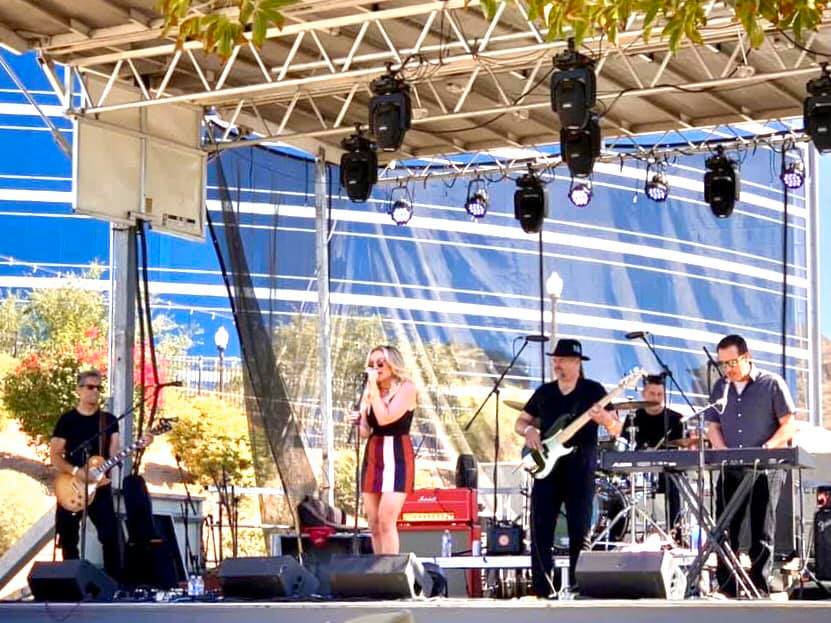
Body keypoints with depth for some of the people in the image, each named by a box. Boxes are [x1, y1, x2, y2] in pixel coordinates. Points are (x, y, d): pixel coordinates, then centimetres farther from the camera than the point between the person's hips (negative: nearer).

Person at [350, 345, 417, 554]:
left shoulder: (406, 388, -3)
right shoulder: (371, 392, 14)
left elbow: (384, 418, -16)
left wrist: (374, 387, -9)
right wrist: (359, 420, -2)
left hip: (397, 456, -7)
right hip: (372, 456, 7)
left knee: (386, 521, -17)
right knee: (373, 525, 3)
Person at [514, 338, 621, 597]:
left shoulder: (593, 390, 1)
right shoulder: (544, 392, 13)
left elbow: (616, 430, -2)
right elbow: (520, 422, 20)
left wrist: (605, 418, -25)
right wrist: (529, 431, -3)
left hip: (580, 470, -4)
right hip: (546, 468, 4)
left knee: (579, 533, -4)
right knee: (540, 532, -1)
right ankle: (541, 590, 3)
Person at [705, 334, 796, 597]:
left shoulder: (772, 383, -1)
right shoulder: (720, 388, 14)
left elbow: (788, 424, -4)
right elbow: (713, 426, 15)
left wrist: (766, 449, -18)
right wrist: (722, 450, -6)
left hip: (766, 469, -4)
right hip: (730, 470, 5)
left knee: (762, 532, -4)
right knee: (725, 529, 1)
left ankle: (759, 588, -2)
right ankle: (726, 589, 5)